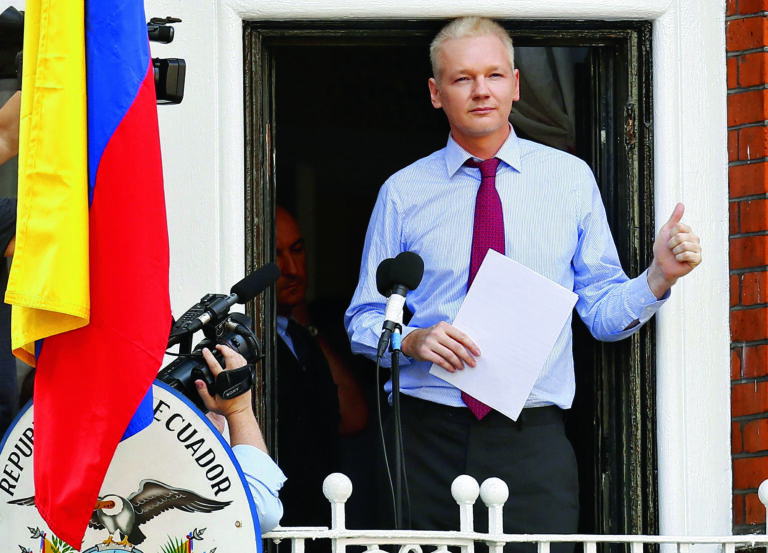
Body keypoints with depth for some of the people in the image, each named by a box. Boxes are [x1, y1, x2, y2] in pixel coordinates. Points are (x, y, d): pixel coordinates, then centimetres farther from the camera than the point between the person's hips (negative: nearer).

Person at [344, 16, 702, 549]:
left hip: (533, 440, 0)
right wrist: (414, 340, -10)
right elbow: (364, 319, 10)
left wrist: (659, 277, -12)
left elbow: (601, 312, 6)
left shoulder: (571, 179, 8)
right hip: (429, 436, 0)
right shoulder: (403, 193, 7)